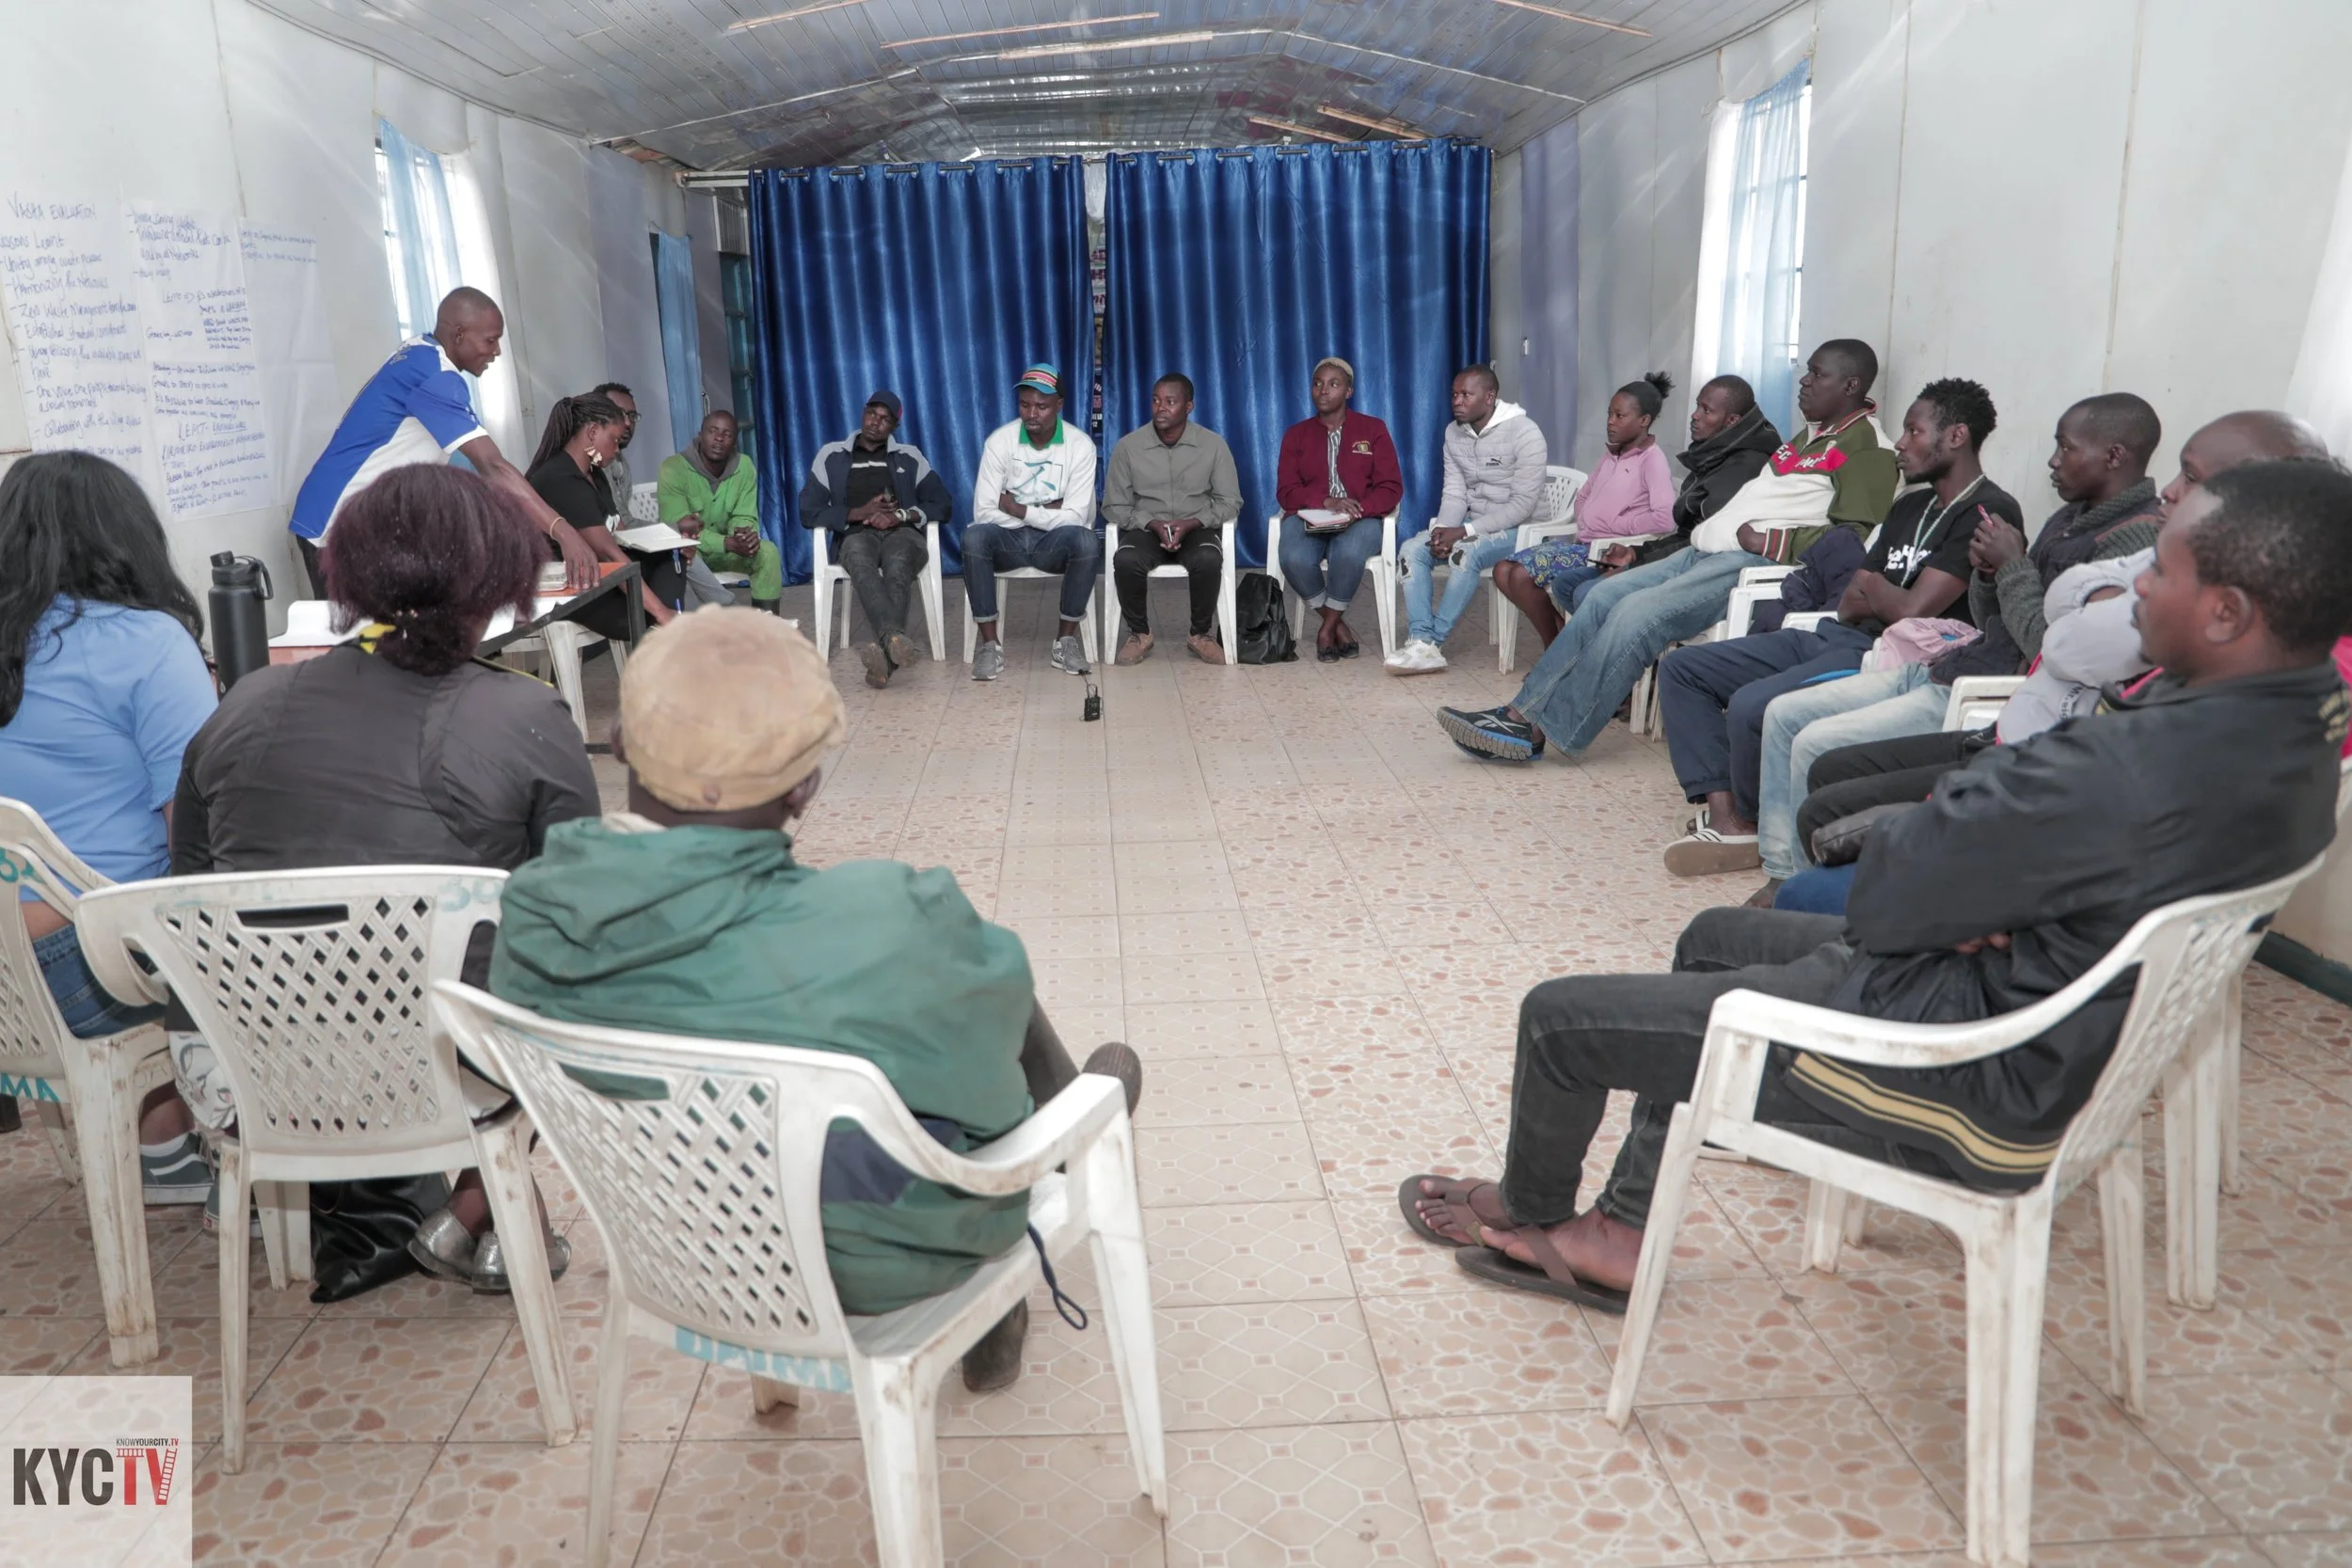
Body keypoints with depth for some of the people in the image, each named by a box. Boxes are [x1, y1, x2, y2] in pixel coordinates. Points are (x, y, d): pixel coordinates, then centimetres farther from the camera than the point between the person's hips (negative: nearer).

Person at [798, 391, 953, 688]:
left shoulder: (910, 456, 18)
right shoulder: (832, 455, 16)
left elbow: (942, 505, 11)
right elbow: (808, 513, 8)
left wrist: (901, 515, -7)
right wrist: (860, 513, -5)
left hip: (902, 532, 0)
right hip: (857, 535, 0)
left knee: (898, 566, -38)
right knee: (862, 563, -39)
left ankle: (884, 648, -61)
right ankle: (895, 638, -64)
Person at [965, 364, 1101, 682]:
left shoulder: (1080, 445, -10)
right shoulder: (999, 441, -8)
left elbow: (1074, 518, -17)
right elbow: (984, 512, -15)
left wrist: (1020, 510, -15)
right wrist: (1045, 512, -15)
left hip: (1055, 541, 0)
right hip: (1009, 538, 1)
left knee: (1087, 541, -34)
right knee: (974, 537, -32)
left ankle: (1067, 639, -18)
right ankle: (989, 643, -23)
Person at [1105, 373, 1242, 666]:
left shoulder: (1213, 444, -3)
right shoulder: (1128, 446, -4)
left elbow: (1230, 502, -1)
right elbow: (1114, 506, 0)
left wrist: (1191, 524, -17)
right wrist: (1153, 524, -17)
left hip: (1196, 529, 0)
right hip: (1146, 528, 0)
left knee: (1208, 560, -35)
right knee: (1125, 561, -33)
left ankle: (1202, 633, -10)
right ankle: (1139, 634, -8)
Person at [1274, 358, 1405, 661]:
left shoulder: (1373, 429, 10)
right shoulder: (1296, 434, 13)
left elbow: (1391, 488, 1)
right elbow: (1286, 492, 2)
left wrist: (1356, 510, -19)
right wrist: (1327, 502, -18)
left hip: (1360, 519, -1)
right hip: (1308, 517, 1)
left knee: (1349, 554, -38)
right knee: (1293, 559, -34)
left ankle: (1327, 627, -15)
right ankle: (1338, 623, -11)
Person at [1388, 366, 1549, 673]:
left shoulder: (1524, 433, -17)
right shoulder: (1454, 433, 4)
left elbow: (1523, 504, -21)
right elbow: (1454, 493, 3)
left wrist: (1465, 531, -25)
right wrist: (1442, 529, -19)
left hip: (1514, 528, -7)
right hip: (1470, 524, 7)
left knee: (1465, 553, -35)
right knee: (1412, 549, -17)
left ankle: (1433, 642, -26)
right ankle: (1421, 643, -27)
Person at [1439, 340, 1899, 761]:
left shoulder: (1866, 448, -4)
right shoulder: (1808, 436, 26)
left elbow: (1854, 536, -16)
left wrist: (1770, 542, -16)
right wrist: (1704, 529, 13)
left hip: (1753, 563, -10)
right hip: (1708, 551, 10)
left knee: (1636, 613, -24)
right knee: (1604, 595, -4)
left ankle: (1540, 730, -21)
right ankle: (1523, 710, -8)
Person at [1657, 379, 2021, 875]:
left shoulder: (1987, 513, -9)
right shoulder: (1911, 506, 20)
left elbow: (1911, 611, -17)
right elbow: (1850, 604, 15)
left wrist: (1872, 584, 3)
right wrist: (1887, 601, -6)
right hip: (1839, 638, 10)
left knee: (1751, 705, -33)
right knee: (1681, 668, 2)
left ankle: (1752, 822, -3)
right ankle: (1727, 819, -10)